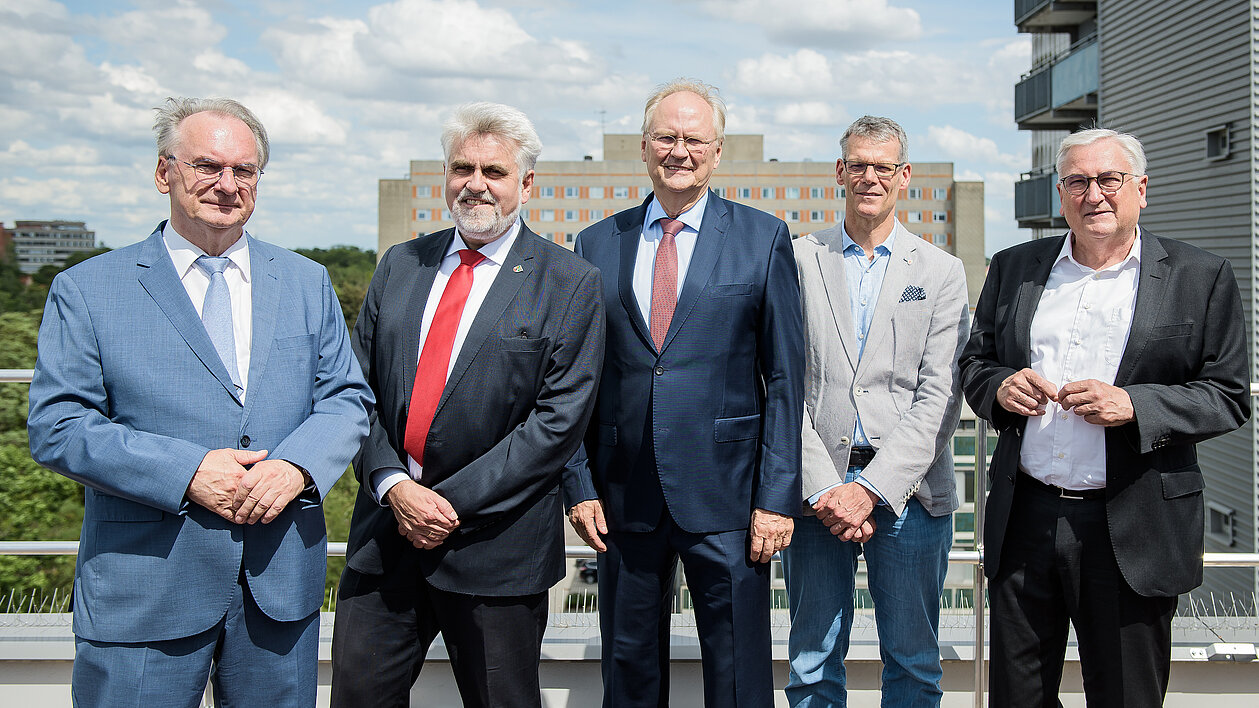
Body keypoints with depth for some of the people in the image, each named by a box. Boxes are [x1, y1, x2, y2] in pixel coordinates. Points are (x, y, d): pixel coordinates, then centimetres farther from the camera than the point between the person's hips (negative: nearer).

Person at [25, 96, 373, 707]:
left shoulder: (306, 283, 10)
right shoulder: (85, 289, 1)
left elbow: (348, 399, 7)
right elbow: (56, 427, -6)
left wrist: (297, 466, -14)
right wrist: (187, 471, -18)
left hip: (282, 582, 3)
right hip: (145, 586, -2)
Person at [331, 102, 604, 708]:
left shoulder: (570, 284, -5)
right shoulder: (399, 266, 10)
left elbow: (560, 420, -11)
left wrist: (452, 500, -14)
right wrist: (392, 485, -9)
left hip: (495, 548, -3)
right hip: (385, 530, 4)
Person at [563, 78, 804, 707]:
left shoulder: (763, 239, 1)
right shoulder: (597, 244, 8)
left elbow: (785, 377, -2)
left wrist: (777, 496, -7)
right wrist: (580, 484, 2)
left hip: (725, 494, -2)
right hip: (623, 499, 3)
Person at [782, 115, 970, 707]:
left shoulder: (942, 273, 6)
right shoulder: (797, 260, 5)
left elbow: (940, 398, -3)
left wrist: (872, 488, -12)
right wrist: (823, 487, -10)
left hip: (908, 489, 0)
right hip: (816, 487, 0)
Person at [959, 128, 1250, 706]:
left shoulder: (1201, 278, 0)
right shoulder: (1014, 268, 9)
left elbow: (1229, 396, -2)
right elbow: (975, 361, 14)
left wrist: (1134, 405, -18)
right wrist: (999, 387, -9)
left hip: (1133, 531, -2)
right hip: (1023, 522, 3)